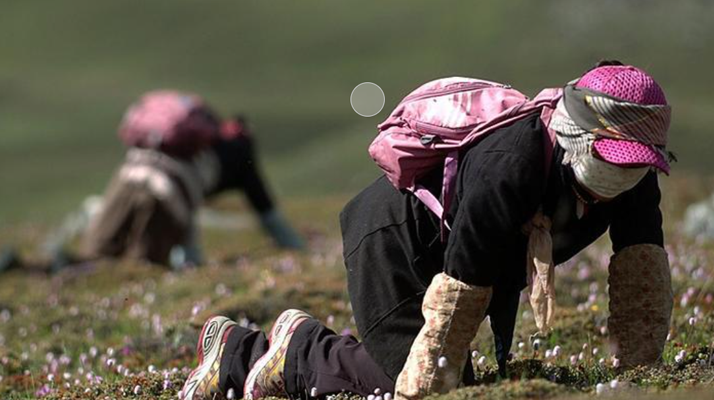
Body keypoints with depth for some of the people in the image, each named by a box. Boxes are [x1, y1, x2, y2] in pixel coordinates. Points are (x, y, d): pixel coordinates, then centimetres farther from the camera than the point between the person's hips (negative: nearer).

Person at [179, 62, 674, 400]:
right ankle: (300, 352, 5)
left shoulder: (632, 172, -19)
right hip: (393, 239, -8)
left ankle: (237, 351, 28)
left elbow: (644, 278, -15)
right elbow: (459, 298, -37)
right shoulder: (508, 169, -40)